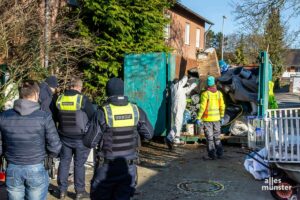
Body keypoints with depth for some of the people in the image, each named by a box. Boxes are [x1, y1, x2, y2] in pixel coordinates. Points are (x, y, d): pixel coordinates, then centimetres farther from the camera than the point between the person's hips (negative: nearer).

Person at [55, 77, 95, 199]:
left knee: (64, 163, 13)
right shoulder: (83, 99, -14)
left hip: (64, 137, 4)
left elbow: (56, 117, 12)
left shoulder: (59, 99, 0)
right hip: (80, 138, -4)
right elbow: (92, 117, -6)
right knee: (79, 164, 6)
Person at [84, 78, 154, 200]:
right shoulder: (136, 111, -5)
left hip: (107, 167, -2)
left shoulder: (102, 113, -15)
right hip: (129, 166, 3)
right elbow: (149, 134, 5)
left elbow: (91, 142, -12)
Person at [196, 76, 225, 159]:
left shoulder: (205, 94, -14)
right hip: (216, 118, 4)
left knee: (209, 137, 4)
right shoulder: (219, 93, 1)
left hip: (207, 119, -4)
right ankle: (219, 153, 20)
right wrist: (222, 117, 15)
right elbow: (222, 106, 5)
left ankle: (212, 154, 8)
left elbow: (202, 107, -18)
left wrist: (198, 118, -14)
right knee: (217, 136, 17)